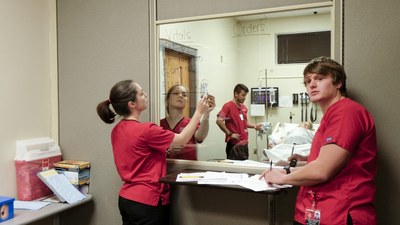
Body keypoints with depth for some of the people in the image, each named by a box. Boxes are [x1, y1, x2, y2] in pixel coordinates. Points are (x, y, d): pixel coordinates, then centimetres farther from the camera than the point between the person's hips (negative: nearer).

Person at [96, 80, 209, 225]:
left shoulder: (117, 130, 2)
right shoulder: (146, 130, -23)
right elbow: (182, 139, -10)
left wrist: (166, 148, 11)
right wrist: (199, 112, -1)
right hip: (147, 202, -8)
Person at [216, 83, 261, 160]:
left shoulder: (243, 107, 13)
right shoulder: (228, 106, -11)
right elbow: (219, 121, -21)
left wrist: (254, 126, 9)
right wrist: (230, 134, -18)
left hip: (244, 143, 8)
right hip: (234, 144, -8)